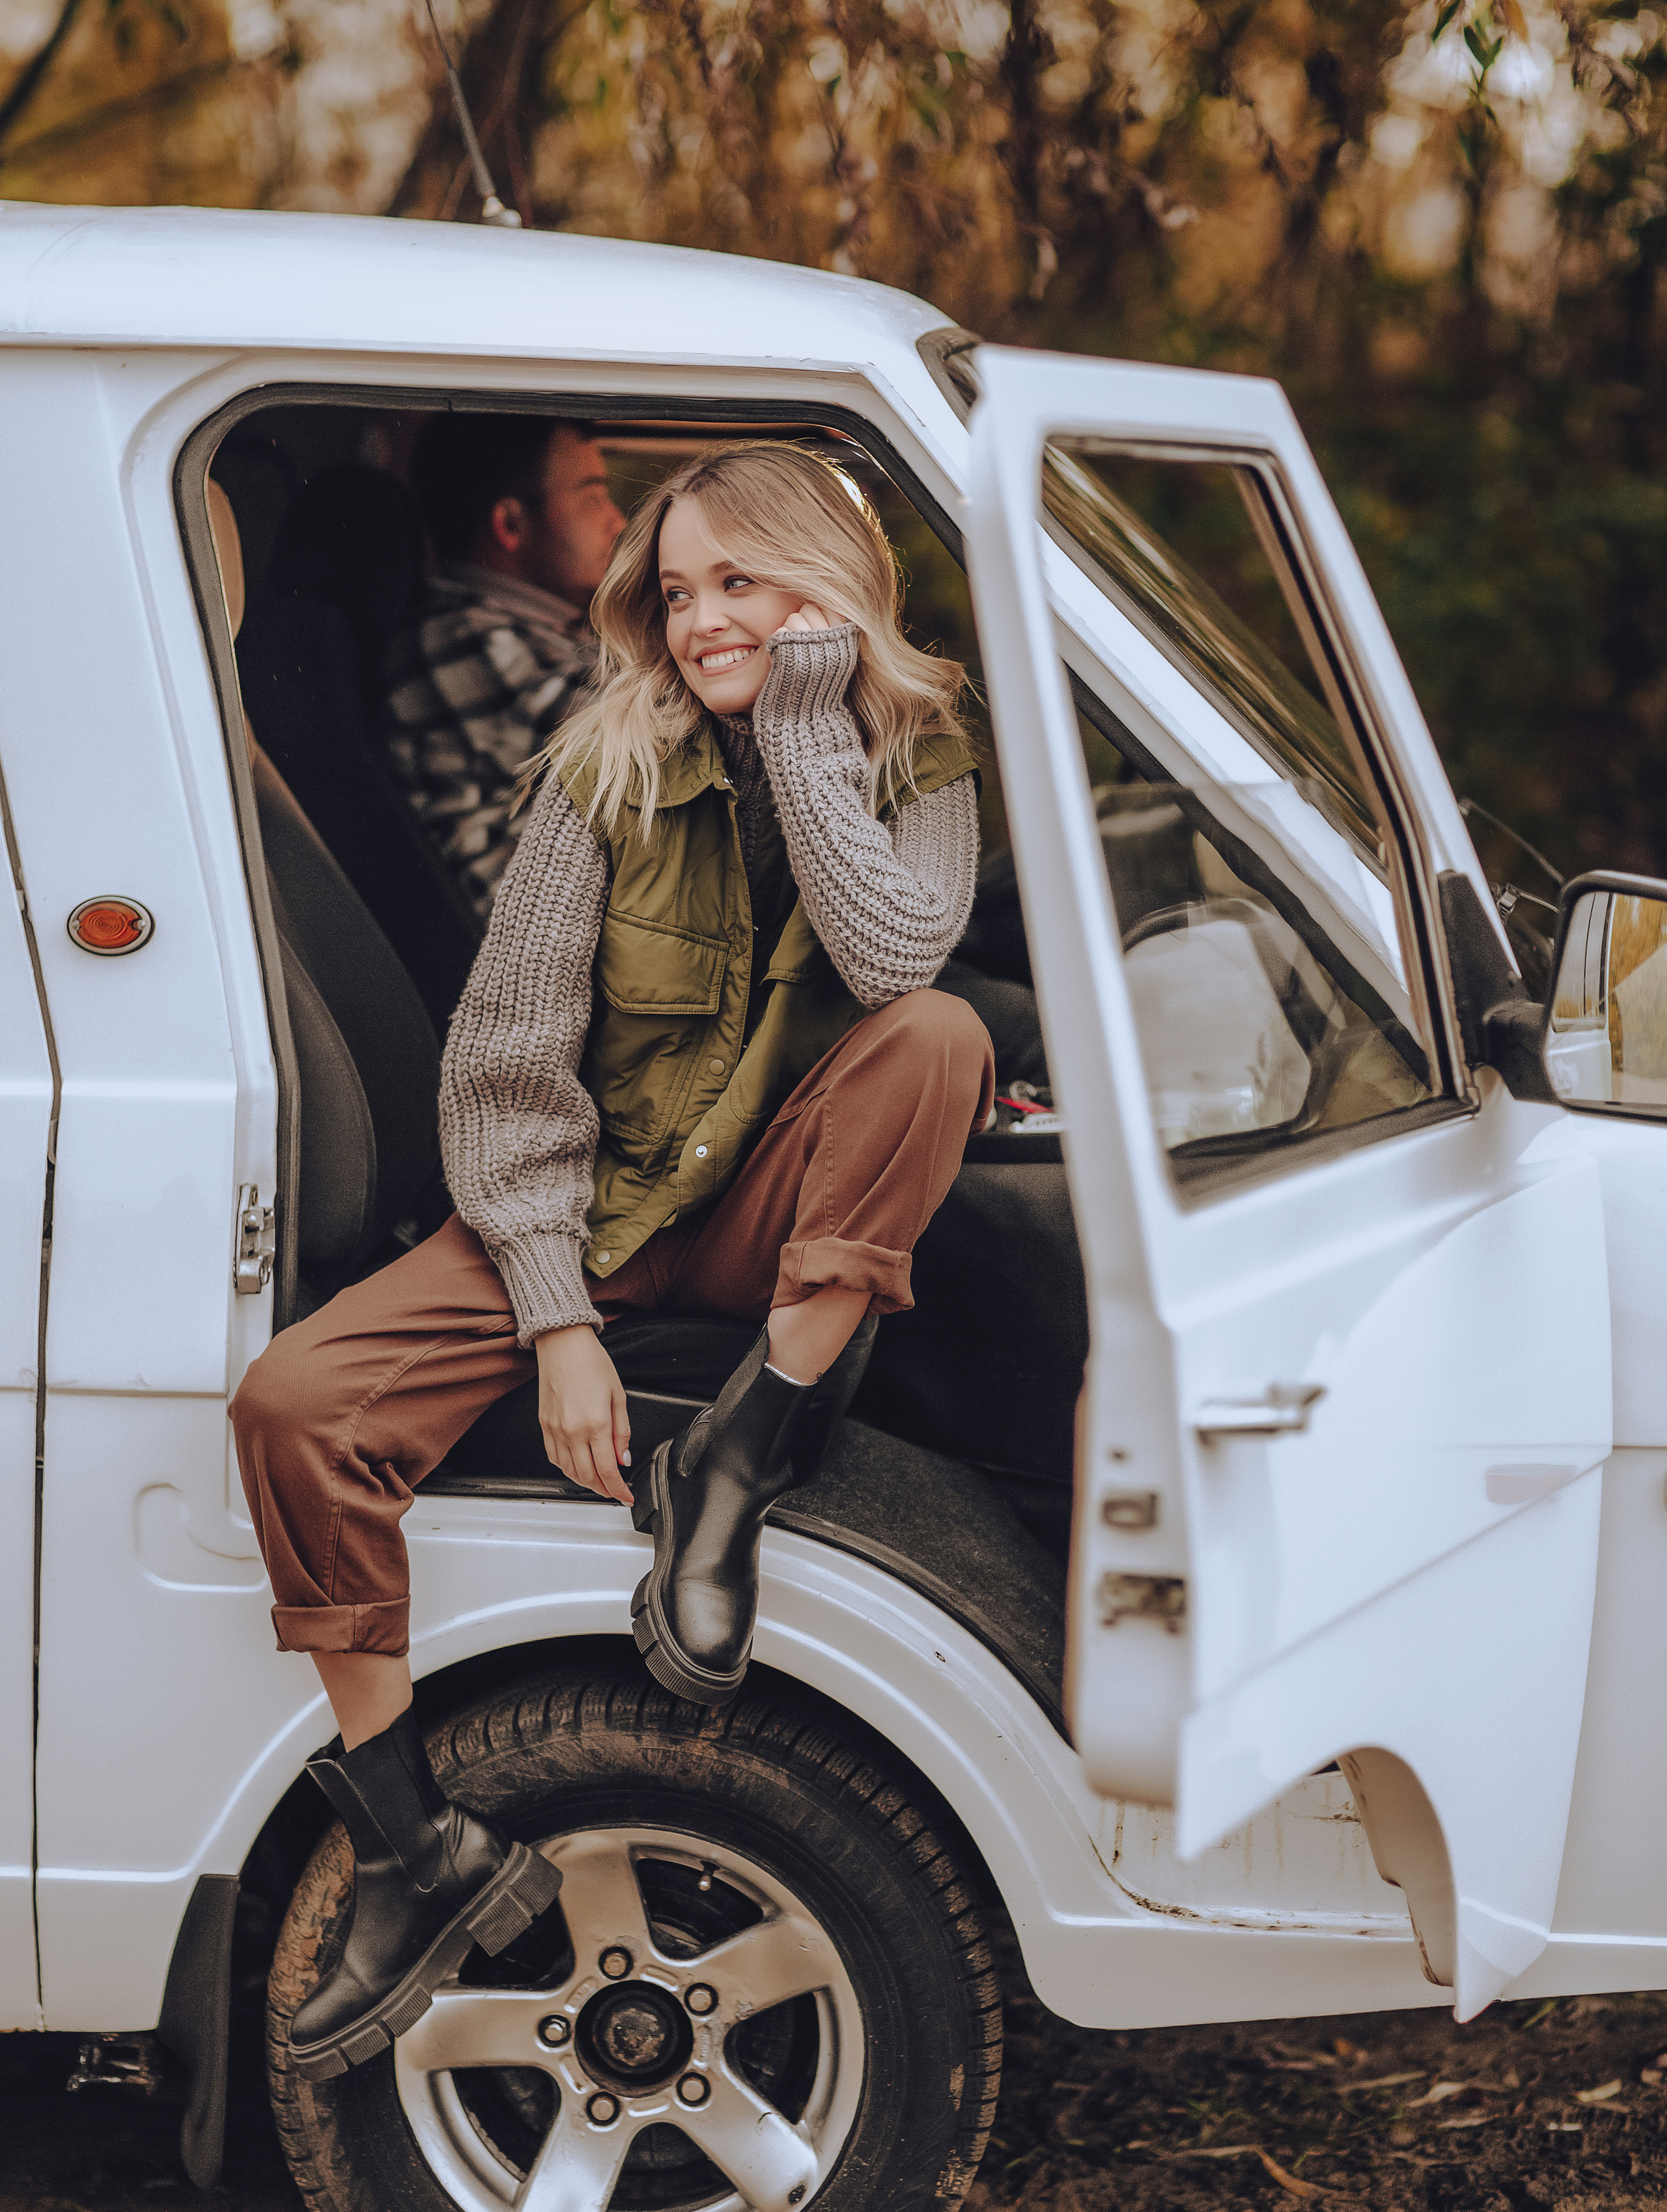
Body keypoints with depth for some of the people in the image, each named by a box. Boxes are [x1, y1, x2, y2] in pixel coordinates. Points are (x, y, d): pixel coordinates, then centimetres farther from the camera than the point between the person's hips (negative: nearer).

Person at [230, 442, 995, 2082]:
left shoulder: (915, 759, -5)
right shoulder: (611, 764, -6)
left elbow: (891, 957, -28)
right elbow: (508, 1056, -8)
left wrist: (802, 719, -24)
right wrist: (558, 1318, -16)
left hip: (784, 1218, 0)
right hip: (592, 1206, 1)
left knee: (936, 1038, -32)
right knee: (295, 1405, -22)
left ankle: (741, 1454, -23)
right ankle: (414, 1854, -13)